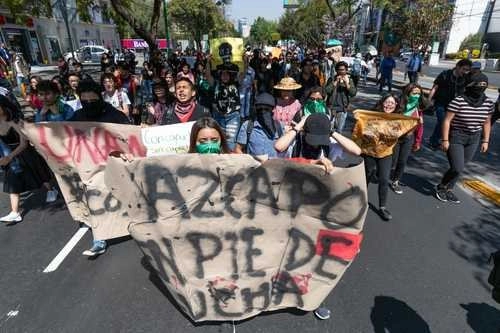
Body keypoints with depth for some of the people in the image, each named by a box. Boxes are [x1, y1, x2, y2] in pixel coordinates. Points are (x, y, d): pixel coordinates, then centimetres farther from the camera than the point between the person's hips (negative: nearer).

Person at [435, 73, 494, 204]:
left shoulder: (489, 103, 0)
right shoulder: (458, 101, -18)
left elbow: (487, 123, 11)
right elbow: (447, 121, -15)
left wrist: (485, 141, 10)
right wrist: (445, 140, -16)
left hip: (474, 140, 6)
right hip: (456, 138, -5)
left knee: (460, 168, 11)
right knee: (457, 168, -9)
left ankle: (448, 189, 28)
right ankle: (441, 187, 16)